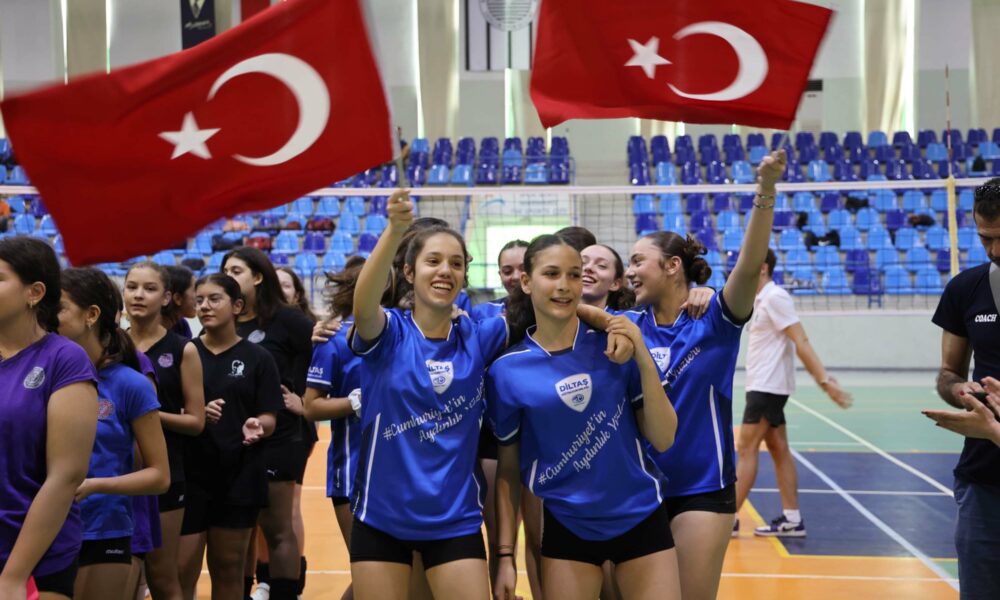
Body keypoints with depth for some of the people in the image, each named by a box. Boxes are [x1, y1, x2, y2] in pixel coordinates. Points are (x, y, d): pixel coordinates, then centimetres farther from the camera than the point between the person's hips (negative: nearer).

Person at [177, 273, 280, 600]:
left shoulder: (258, 357, 1)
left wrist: (257, 426, -23)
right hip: (188, 474, 0)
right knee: (181, 571, -3)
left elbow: (269, 418, 0)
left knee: (228, 570, 11)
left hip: (239, 476, 0)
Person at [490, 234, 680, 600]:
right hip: (566, 527, 0)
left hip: (641, 518, 1)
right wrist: (506, 555, 1)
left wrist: (644, 360, -16)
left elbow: (663, 440, -5)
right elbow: (508, 470, 3)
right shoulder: (507, 370, -6)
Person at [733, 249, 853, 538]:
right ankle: (792, 519, 11)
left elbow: (802, 343, -19)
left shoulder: (774, 297, -14)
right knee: (779, 451, 8)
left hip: (767, 387, -9)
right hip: (762, 385, 9)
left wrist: (825, 381, -21)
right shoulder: (761, 299, 14)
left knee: (746, 450, -7)